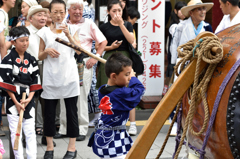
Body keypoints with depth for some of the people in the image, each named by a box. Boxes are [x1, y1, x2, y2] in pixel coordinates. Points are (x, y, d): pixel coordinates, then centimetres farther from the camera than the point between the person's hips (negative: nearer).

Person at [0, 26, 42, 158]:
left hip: (28, 101, 4)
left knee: (30, 132, 5)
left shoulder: (31, 60, 6)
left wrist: (29, 98, -7)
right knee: (15, 132, 2)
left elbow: (35, 81, 6)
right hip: (13, 100, -4)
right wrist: (16, 102, -13)